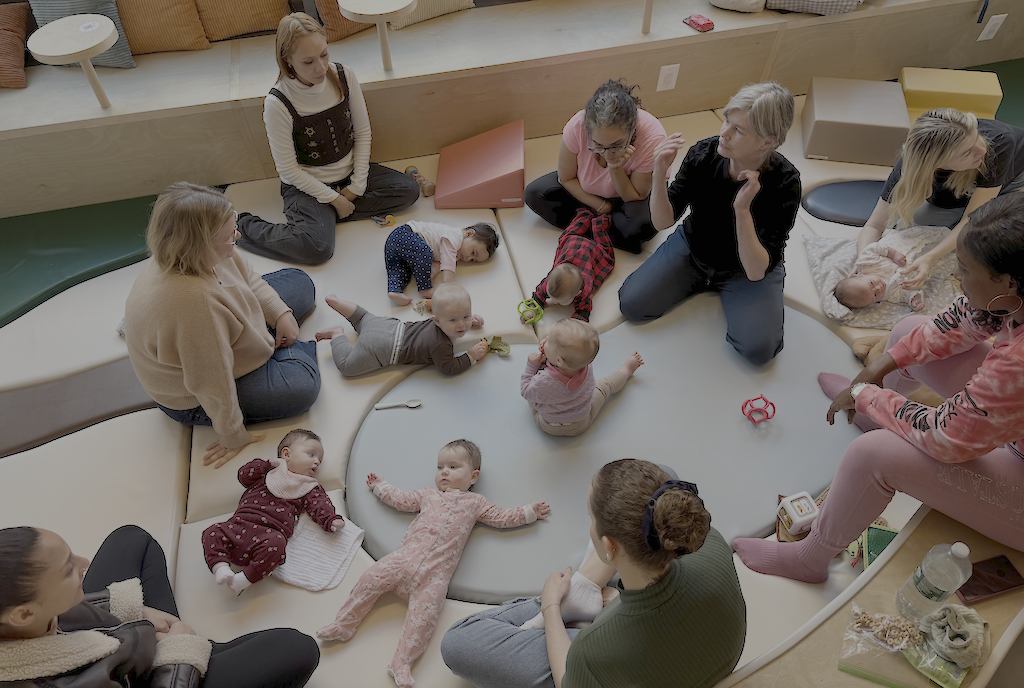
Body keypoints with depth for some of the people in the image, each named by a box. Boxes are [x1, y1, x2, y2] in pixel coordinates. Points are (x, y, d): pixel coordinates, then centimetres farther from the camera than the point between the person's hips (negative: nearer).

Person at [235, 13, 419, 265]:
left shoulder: (343, 76, -10)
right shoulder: (277, 104, -23)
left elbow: (363, 133, -1)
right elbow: (288, 170, -16)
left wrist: (357, 185, -7)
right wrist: (333, 199, -15)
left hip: (349, 172, 6)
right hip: (307, 185, -6)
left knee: (409, 189, -10)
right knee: (317, 249, -28)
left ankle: (325, 217, -8)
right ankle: (244, 227, -2)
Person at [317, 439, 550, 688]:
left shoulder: (475, 503, 19)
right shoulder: (428, 494, 26)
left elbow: (502, 517, 19)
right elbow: (401, 499, 35)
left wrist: (530, 511, 16)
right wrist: (380, 486, 41)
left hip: (435, 573, -2)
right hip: (405, 556, 3)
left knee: (424, 613, -19)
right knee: (372, 578, -12)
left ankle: (402, 664, -16)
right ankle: (343, 624, 2)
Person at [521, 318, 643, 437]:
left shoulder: (543, 382, -43)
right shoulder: (587, 369, -28)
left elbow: (526, 392, -19)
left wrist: (532, 366, -20)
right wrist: (545, 355, -19)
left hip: (548, 427, -1)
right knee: (605, 384, 22)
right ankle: (626, 370, 55)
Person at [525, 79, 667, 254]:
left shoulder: (653, 139, -37)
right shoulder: (576, 126, -33)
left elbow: (636, 198, -23)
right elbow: (566, 179, -13)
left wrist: (615, 169, -38)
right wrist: (600, 206, -18)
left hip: (629, 193, -3)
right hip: (586, 191, 3)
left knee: (644, 224, -36)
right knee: (533, 194, -15)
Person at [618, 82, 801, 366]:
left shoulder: (785, 183, -28)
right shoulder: (704, 153, -21)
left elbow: (756, 272, -31)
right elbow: (663, 221, -14)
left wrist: (742, 210, -44)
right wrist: (659, 176, -33)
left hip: (746, 271, -2)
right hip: (692, 249, 2)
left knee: (758, 348, -22)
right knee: (631, 304, -11)